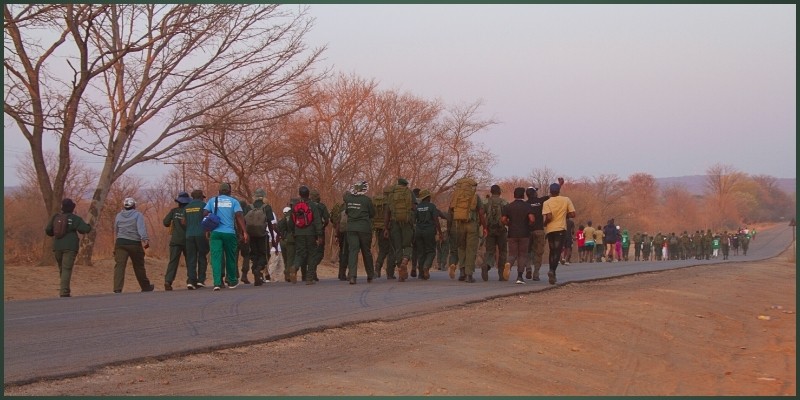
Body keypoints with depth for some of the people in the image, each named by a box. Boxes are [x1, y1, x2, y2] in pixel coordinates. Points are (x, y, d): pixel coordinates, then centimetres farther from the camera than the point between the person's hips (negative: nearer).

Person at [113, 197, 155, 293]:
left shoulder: (118, 216, 14)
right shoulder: (138, 215, 3)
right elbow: (141, 227, -14)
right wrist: (145, 239, -24)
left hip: (120, 242, 2)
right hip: (135, 244, -1)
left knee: (119, 265, -9)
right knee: (139, 266, 13)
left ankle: (117, 288, -24)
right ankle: (146, 287, 28)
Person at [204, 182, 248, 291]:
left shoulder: (212, 201, 11)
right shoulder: (234, 201, 6)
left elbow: (204, 214, -1)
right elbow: (239, 217, -5)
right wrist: (244, 232, -10)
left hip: (215, 232, 0)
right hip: (230, 233, 0)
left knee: (216, 257, -4)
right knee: (230, 257, 15)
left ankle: (217, 283, -18)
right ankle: (232, 282, 28)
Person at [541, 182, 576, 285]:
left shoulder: (547, 203, -5)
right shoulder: (566, 200, -1)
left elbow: (549, 217, -17)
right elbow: (572, 214, -3)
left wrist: (544, 223, 2)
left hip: (550, 230, 1)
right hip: (561, 229, -1)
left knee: (552, 251, 16)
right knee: (557, 252, -5)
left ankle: (552, 274, 16)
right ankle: (552, 271, -26)